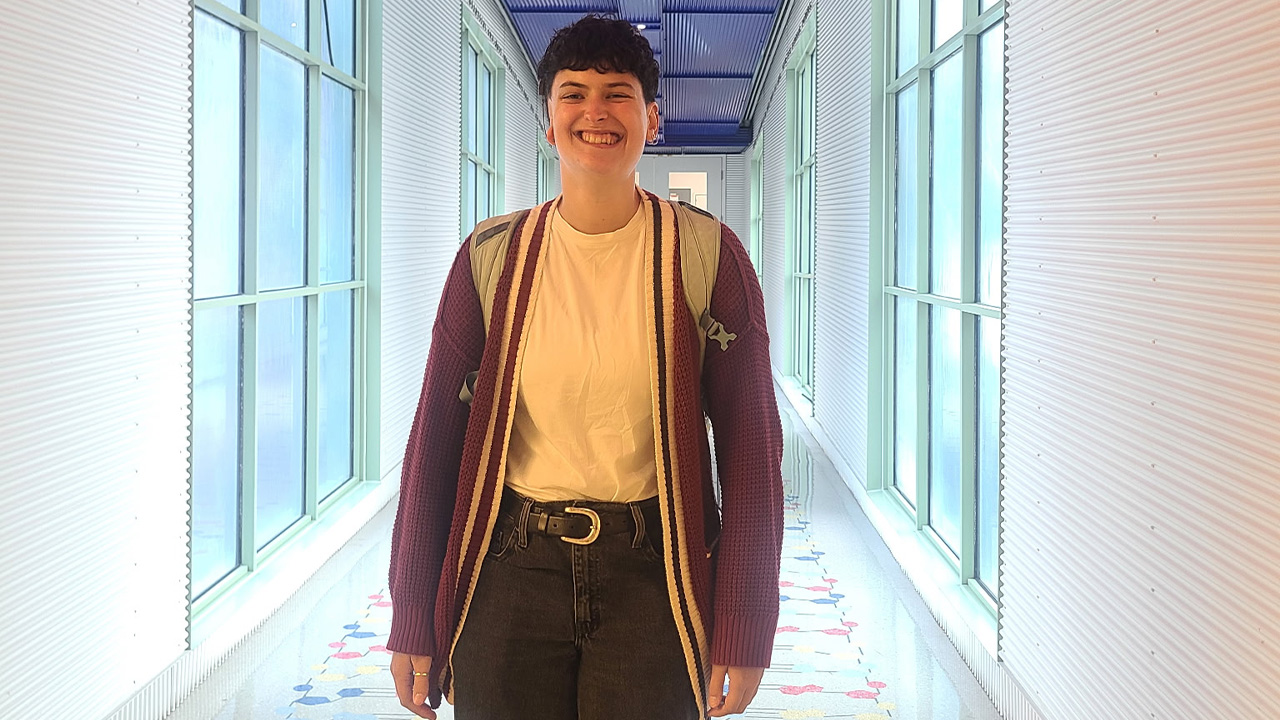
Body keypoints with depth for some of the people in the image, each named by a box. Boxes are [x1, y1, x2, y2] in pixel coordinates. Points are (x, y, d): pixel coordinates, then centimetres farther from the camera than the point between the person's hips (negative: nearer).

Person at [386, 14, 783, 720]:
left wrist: (744, 630, -4)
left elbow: (750, 450, -2)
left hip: (654, 579, -1)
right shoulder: (491, 257, 2)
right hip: (511, 575, 1)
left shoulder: (706, 256, -3)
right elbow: (436, 435, 4)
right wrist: (412, 619, 3)